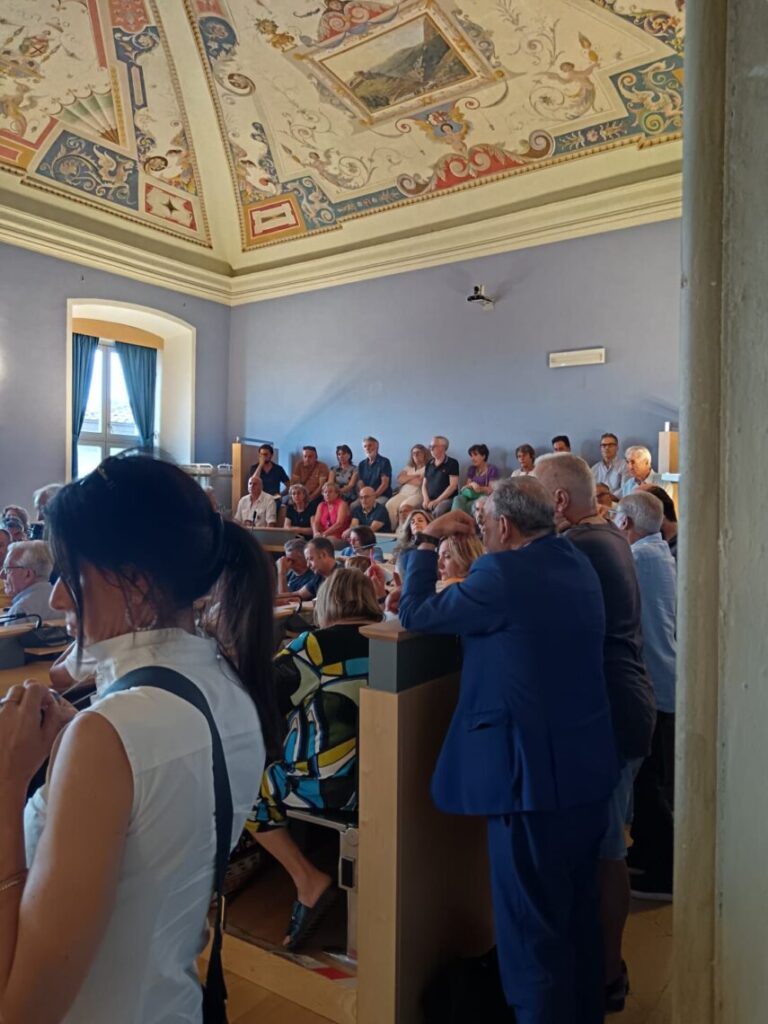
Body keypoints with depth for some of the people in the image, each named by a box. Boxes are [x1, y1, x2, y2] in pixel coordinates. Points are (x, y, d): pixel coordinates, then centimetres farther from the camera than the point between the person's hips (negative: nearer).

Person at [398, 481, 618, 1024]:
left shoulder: (505, 574, -21)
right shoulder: (578, 564, 5)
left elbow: (415, 613, -12)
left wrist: (428, 540, -1)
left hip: (533, 772, -9)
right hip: (588, 765, 9)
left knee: (533, 925, 9)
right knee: (579, 913, 25)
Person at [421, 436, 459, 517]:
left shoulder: (452, 463, 0)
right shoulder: (429, 464, 17)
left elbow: (453, 486, -8)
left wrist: (436, 501, -13)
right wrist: (426, 500, -1)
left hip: (446, 499, -5)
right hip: (430, 500, 5)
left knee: (437, 511, -37)